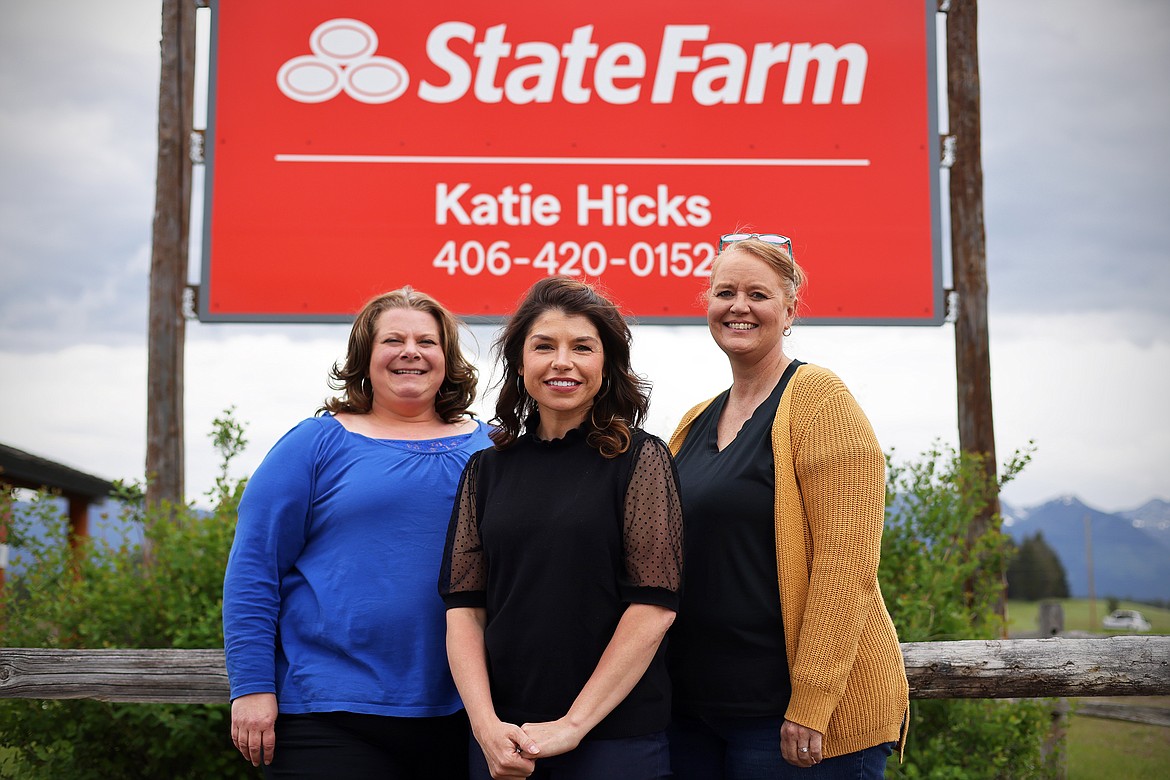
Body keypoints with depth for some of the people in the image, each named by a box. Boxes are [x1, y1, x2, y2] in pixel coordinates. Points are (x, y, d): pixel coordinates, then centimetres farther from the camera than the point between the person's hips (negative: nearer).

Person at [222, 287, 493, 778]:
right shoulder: (318, 443, 1)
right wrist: (252, 688, -9)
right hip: (330, 714, -3)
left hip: (459, 715, 3)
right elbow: (252, 571, -3)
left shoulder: (487, 448, 9)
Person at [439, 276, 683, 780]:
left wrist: (573, 724, -13)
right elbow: (464, 606, 3)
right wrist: (486, 724, -10)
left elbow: (654, 605, -10)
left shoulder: (640, 459, -3)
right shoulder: (487, 470, 7)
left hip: (616, 733, -3)